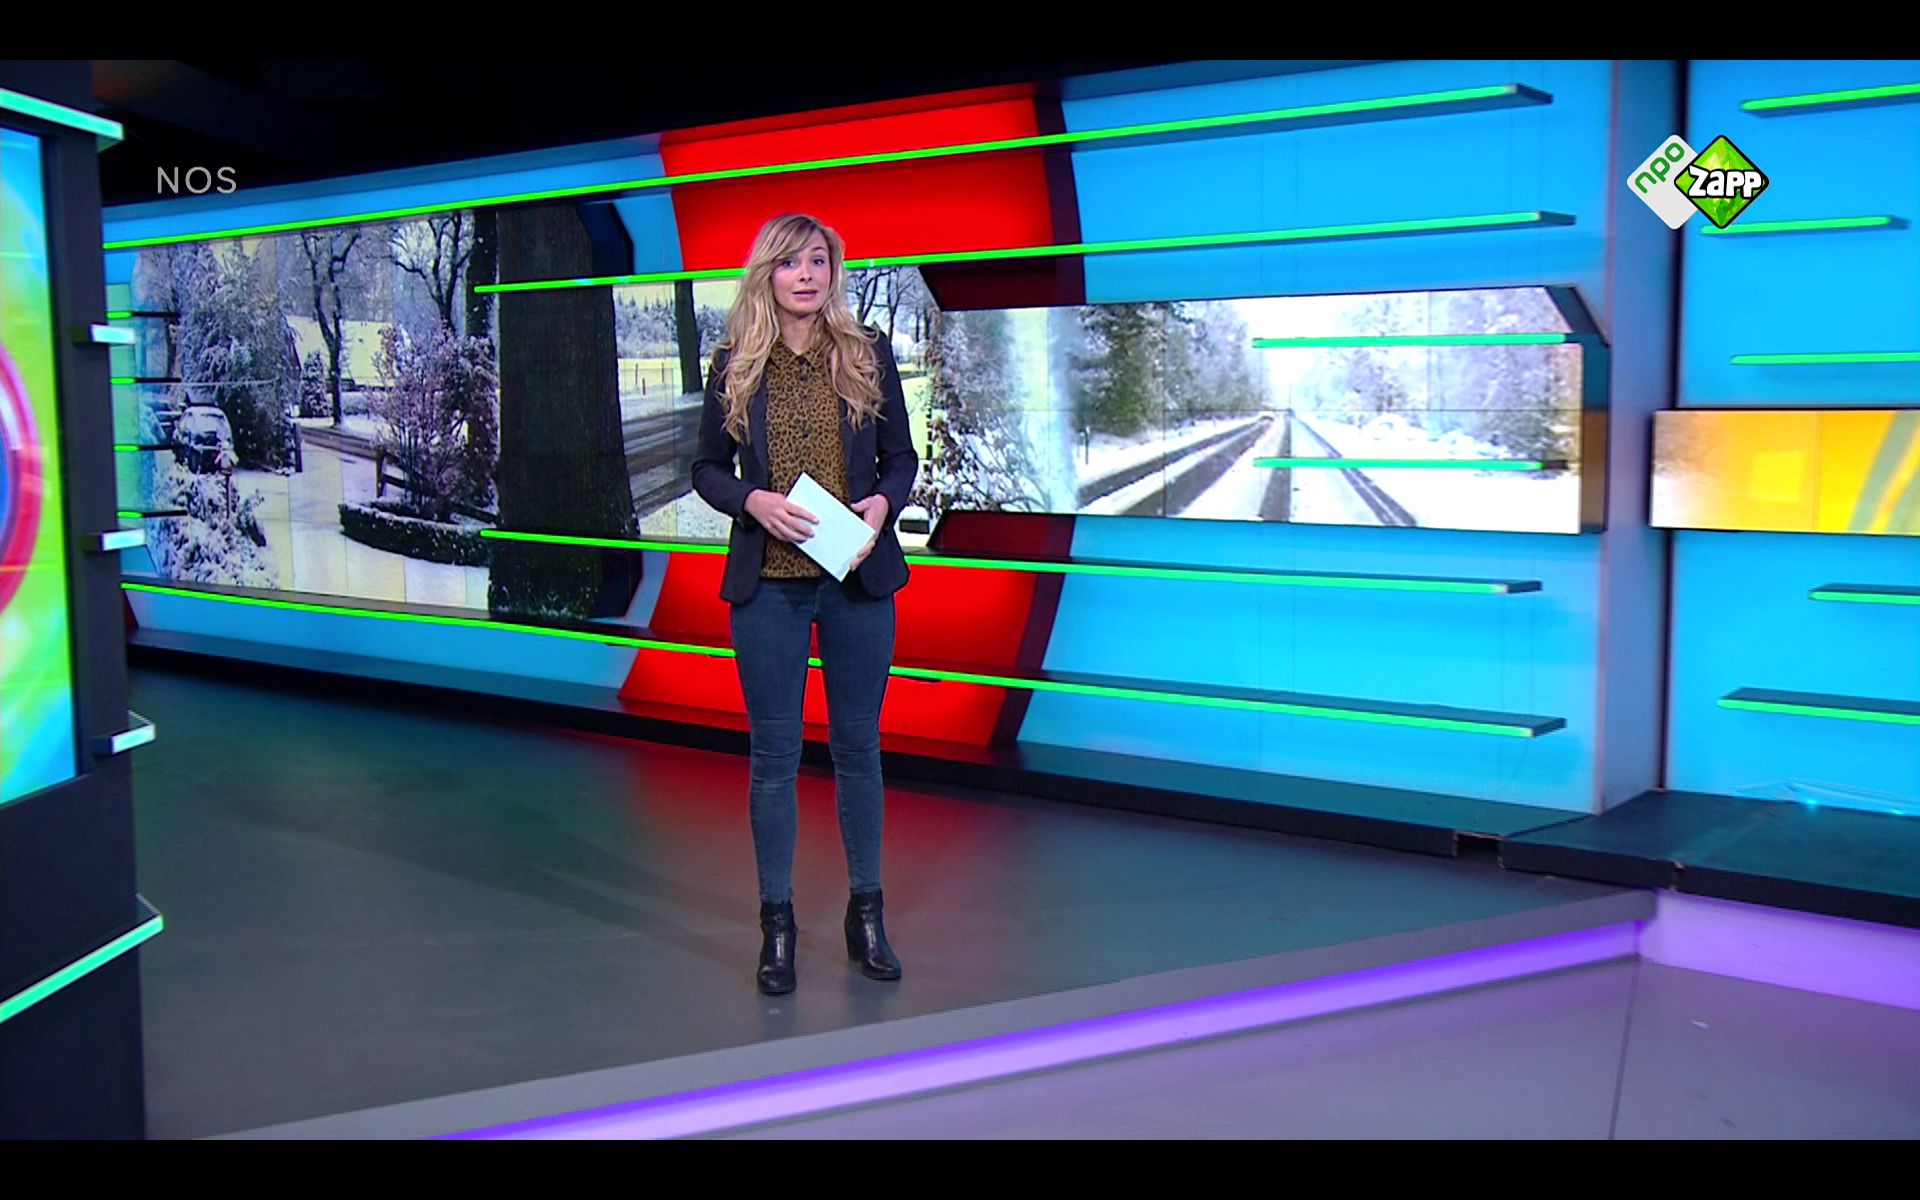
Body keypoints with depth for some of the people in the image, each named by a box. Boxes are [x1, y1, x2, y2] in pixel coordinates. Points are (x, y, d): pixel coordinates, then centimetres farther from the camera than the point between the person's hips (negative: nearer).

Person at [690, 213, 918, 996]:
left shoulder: (868, 354, 3)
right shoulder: (736, 364, 2)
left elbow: (902, 458, 7)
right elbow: (706, 468, 6)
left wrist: (882, 503, -13)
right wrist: (755, 501, -13)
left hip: (858, 578, 1)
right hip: (769, 582, -1)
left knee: (858, 746, 9)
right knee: (773, 752, 4)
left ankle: (866, 914, 21)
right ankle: (777, 922, 15)